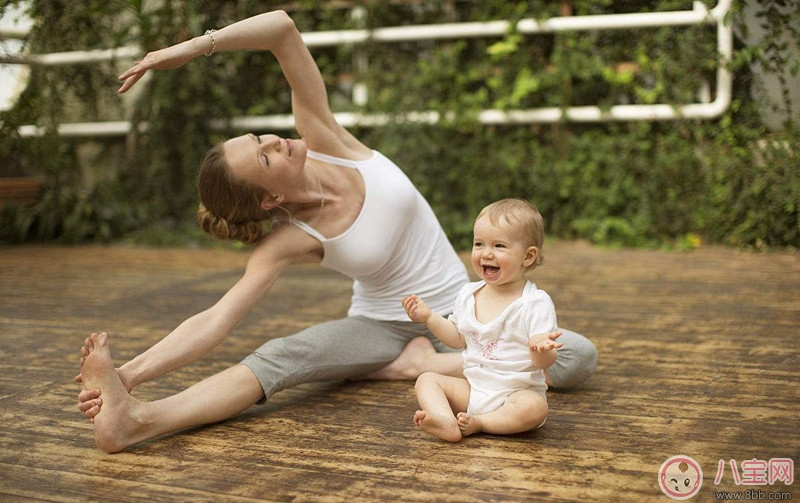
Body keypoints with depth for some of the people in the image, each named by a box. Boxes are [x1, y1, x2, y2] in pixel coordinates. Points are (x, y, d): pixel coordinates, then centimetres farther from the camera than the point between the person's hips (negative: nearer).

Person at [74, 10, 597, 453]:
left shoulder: (323, 138, -17)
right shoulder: (288, 239, -20)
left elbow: (284, 28, -24)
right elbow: (215, 321, -28)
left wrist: (194, 45, -28)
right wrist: (132, 370, -42)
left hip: (456, 312, 3)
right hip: (380, 325, -3)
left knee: (581, 356, -20)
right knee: (280, 357, -33)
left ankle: (424, 365, -22)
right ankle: (136, 418, -47)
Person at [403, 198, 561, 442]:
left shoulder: (535, 303, -13)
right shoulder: (468, 294, 5)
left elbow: (545, 361, -16)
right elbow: (458, 338, 19)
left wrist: (541, 350, -39)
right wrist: (429, 317, 8)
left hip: (516, 393, -6)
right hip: (472, 389, 6)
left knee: (534, 408, -34)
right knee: (427, 379, -9)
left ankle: (477, 423, -19)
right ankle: (447, 423, -36)